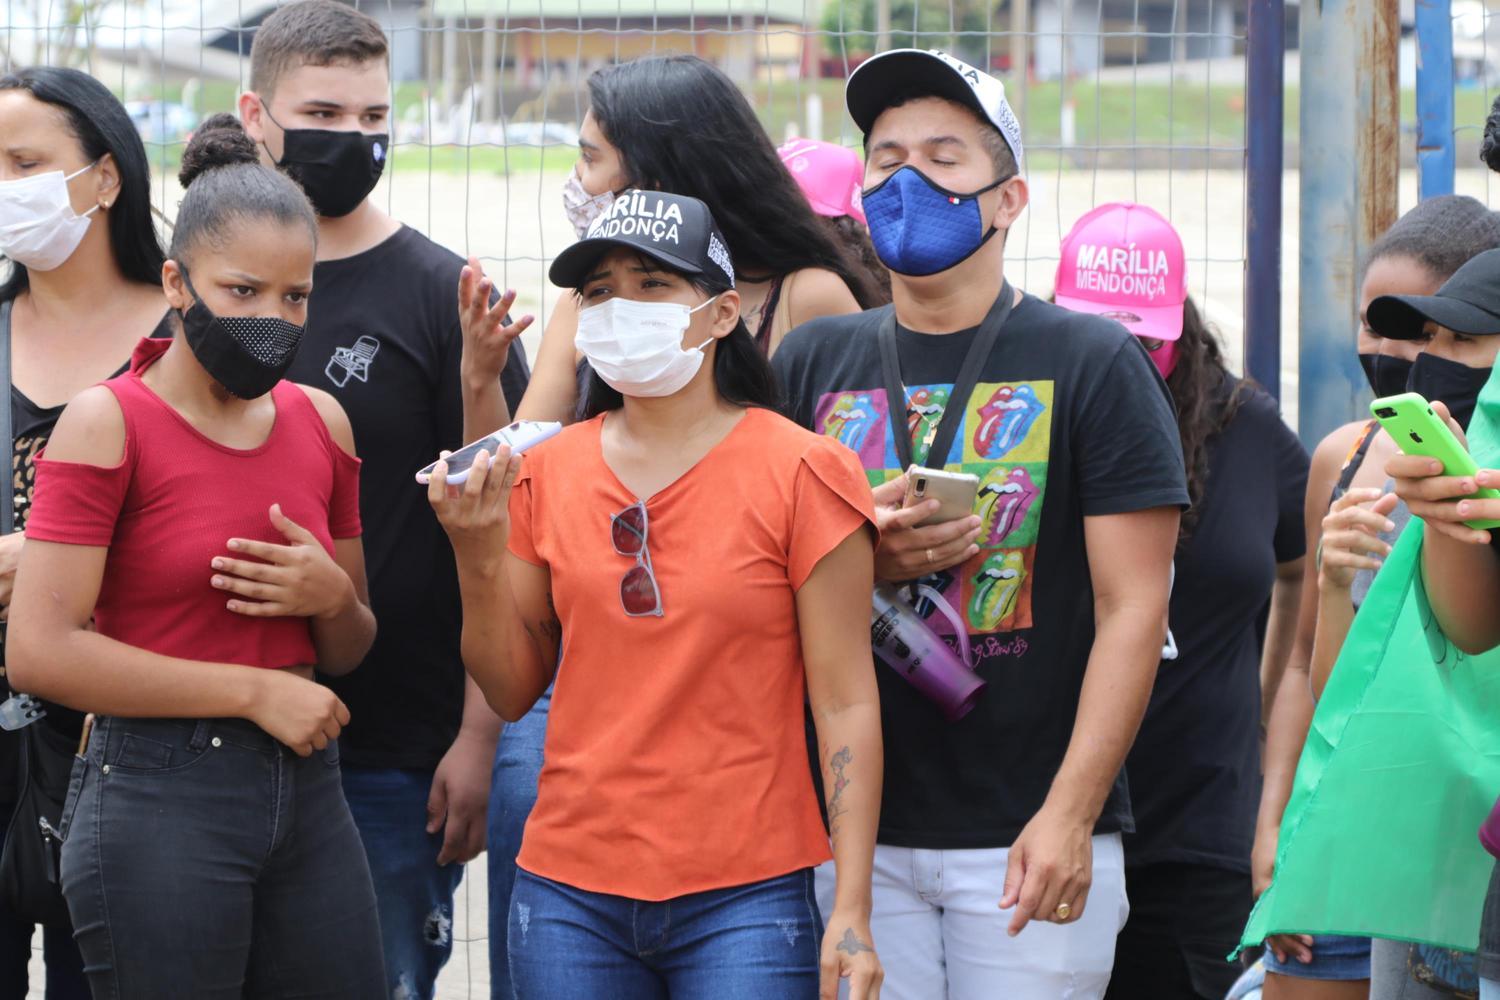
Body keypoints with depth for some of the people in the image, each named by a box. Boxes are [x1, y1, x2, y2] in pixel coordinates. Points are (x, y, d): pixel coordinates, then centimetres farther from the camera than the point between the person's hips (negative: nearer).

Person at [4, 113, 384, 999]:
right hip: (159, 799, -6)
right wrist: (253, 691, -14)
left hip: (306, 791, 6)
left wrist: (332, 598, -5)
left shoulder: (320, 422, 10)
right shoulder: (108, 423, -8)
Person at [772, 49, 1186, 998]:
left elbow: (1131, 609, -5)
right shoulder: (813, 364, 11)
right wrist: (863, 559, -7)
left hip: (1030, 838, -3)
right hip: (857, 830, 3)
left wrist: (1070, 813, -14)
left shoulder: (1092, 366, 1)